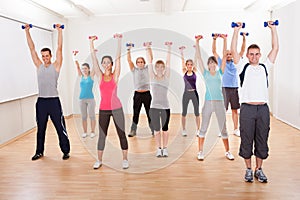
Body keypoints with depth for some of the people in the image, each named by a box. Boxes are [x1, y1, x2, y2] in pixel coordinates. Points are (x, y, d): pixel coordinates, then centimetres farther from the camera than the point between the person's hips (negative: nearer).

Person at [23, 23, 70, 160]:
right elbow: (32, 48, 11)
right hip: (41, 101, 4)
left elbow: (59, 48, -6)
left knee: (60, 128, 1)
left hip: (53, 101, -4)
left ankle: (66, 151, 13)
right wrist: (27, 31, 11)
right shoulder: (39, 66, 11)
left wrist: (59, 30, -8)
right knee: (40, 129, 15)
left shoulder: (56, 66, 0)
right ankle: (39, 152, 28)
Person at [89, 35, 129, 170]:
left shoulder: (115, 76, 0)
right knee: (102, 135, 9)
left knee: (121, 134, 4)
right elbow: (94, 59, 1)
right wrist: (91, 43, -2)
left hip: (116, 108, -2)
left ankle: (125, 159, 17)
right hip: (103, 109, 2)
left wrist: (119, 41, -11)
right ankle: (99, 160, 23)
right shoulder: (100, 76, 4)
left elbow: (118, 58, -7)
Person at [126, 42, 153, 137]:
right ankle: (133, 131, 12)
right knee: (136, 113, 5)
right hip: (137, 94, 0)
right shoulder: (134, 70, 7)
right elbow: (129, 60, -1)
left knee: (149, 113, 7)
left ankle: (153, 130, 17)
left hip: (147, 94, 0)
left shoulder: (147, 69, 7)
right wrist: (129, 50, -7)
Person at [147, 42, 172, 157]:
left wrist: (169, 49, -6)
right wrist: (148, 48, -4)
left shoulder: (166, 77, 4)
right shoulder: (153, 77, 4)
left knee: (165, 128, 10)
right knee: (156, 129, 8)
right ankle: (158, 149, 20)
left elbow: (168, 62, -2)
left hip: (165, 107, 0)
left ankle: (165, 149, 22)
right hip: (154, 107, 0)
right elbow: (150, 61, 0)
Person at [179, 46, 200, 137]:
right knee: (184, 112, 5)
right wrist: (181, 51, -3)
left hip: (194, 93, 0)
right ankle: (184, 130, 17)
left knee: (197, 112, 3)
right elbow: (182, 60, 1)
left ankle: (198, 130, 13)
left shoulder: (195, 71, 3)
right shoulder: (184, 72, 4)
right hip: (186, 93, 1)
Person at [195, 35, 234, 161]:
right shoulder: (205, 73, 5)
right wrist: (197, 42, -3)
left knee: (223, 128, 9)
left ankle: (227, 151, 22)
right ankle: (200, 152, 15)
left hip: (220, 102, 1)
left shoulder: (220, 73, 8)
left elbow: (224, 56, 3)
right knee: (203, 128, 4)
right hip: (208, 102, -1)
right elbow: (199, 58, 1)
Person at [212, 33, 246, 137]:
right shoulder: (221, 63, 6)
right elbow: (214, 51, 2)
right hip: (225, 88, -3)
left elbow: (242, 50, 12)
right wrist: (214, 39, -6)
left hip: (235, 88, 3)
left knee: (235, 110, 8)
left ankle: (236, 129, 15)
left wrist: (244, 39, 4)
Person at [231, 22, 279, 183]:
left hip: (263, 109, 3)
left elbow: (275, 48, 13)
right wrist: (237, 30, 2)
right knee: (246, 141, 4)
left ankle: (259, 169, 23)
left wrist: (273, 28, 13)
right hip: (247, 109, -2)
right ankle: (248, 170, 19)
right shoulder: (243, 67, 8)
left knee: (262, 141, 9)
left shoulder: (265, 67, 15)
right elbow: (233, 50, 1)